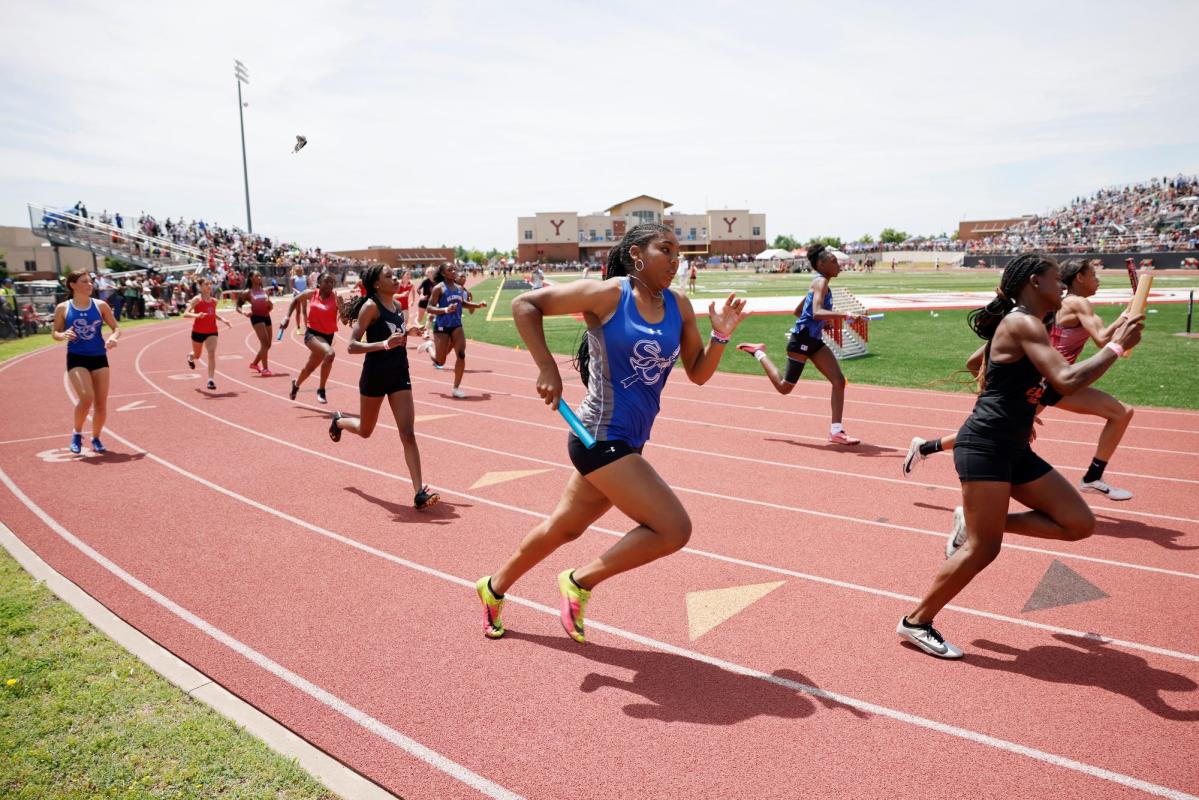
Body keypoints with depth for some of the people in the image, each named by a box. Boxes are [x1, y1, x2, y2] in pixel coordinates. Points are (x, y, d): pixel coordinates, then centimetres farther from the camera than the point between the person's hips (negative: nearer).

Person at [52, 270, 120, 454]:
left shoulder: (100, 305, 1)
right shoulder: (63, 308, -1)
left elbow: (116, 327, 5)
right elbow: (54, 333, 7)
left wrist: (114, 337, -16)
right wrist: (63, 335, -15)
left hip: (99, 357, 2)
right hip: (76, 358, -2)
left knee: (101, 403, 3)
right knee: (86, 398, -18)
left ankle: (96, 438, 24)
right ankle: (77, 434, 7)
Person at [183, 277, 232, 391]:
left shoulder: (214, 301, 4)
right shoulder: (197, 299, -12)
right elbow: (185, 314, -19)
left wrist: (223, 320, 6)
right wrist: (196, 315, -38)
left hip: (212, 332, 2)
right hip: (198, 331, -2)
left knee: (212, 354, -18)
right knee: (197, 355, 18)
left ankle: (210, 380, -20)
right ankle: (190, 357, 57)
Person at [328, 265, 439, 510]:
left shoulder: (397, 306, 8)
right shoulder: (371, 306, -12)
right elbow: (352, 346, -19)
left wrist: (406, 334, 9)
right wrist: (385, 344, -31)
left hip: (400, 375, 5)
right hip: (375, 375, -4)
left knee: (408, 434, -6)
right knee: (365, 430, 17)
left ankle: (420, 493, -10)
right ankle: (339, 421, 53)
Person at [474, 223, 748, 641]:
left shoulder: (678, 305, 5)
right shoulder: (606, 294, -12)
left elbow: (698, 373, 10)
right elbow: (524, 304, -8)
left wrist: (720, 336, -7)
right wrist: (547, 367, -16)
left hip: (626, 443, 8)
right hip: (601, 438, -8)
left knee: (564, 528, 22)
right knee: (674, 529, -12)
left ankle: (495, 586, 44)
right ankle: (581, 581, 7)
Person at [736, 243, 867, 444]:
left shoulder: (819, 283, 15)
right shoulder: (821, 282, -14)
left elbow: (797, 311, 22)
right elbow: (817, 312, -32)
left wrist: (825, 320, 19)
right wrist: (845, 314, -39)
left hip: (814, 341, 10)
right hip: (802, 339, -10)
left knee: (839, 381, -3)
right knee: (784, 387, 4)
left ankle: (836, 431, -1)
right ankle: (758, 353, 23)